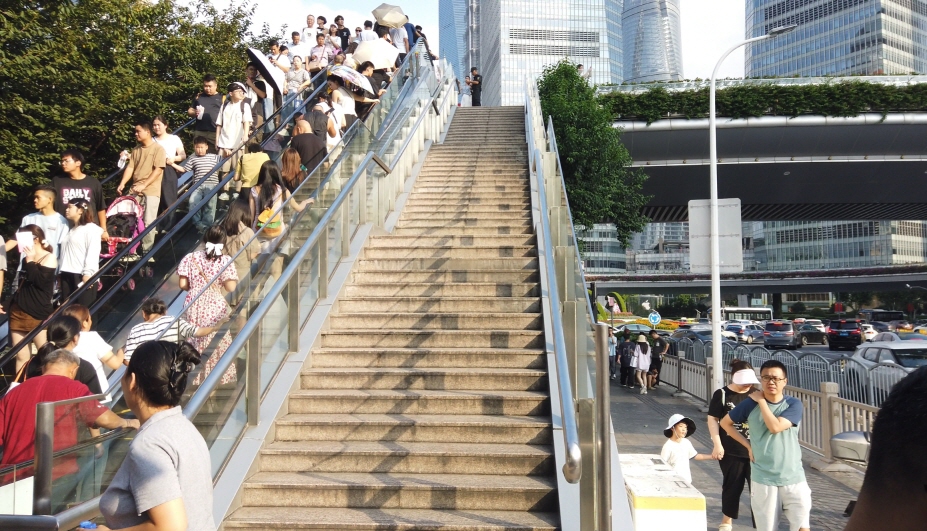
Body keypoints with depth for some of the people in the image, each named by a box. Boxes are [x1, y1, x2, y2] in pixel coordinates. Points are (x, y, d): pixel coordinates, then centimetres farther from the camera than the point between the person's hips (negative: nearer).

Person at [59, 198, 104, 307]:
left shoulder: (91, 228, -4)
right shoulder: (71, 230, 24)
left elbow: (93, 253, -14)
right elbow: (66, 253, 22)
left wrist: (88, 273, -21)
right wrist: (61, 271, 17)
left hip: (82, 276, -9)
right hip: (67, 275, 9)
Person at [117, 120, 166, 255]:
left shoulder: (158, 149, -6)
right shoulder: (136, 149, 13)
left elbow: (158, 170, -14)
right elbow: (130, 167, 10)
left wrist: (143, 185, -20)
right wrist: (122, 183, -5)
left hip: (151, 191, -6)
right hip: (135, 190, 6)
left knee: (148, 222, -5)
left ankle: (146, 251, 2)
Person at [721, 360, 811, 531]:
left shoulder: (794, 404, -4)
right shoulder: (751, 404, -2)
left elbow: (775, 427, -20)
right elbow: (725, 422, 9)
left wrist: (761, 401, -11)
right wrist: (748, 445, 2)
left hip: (793, 478, 0)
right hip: (763, 479, 0)